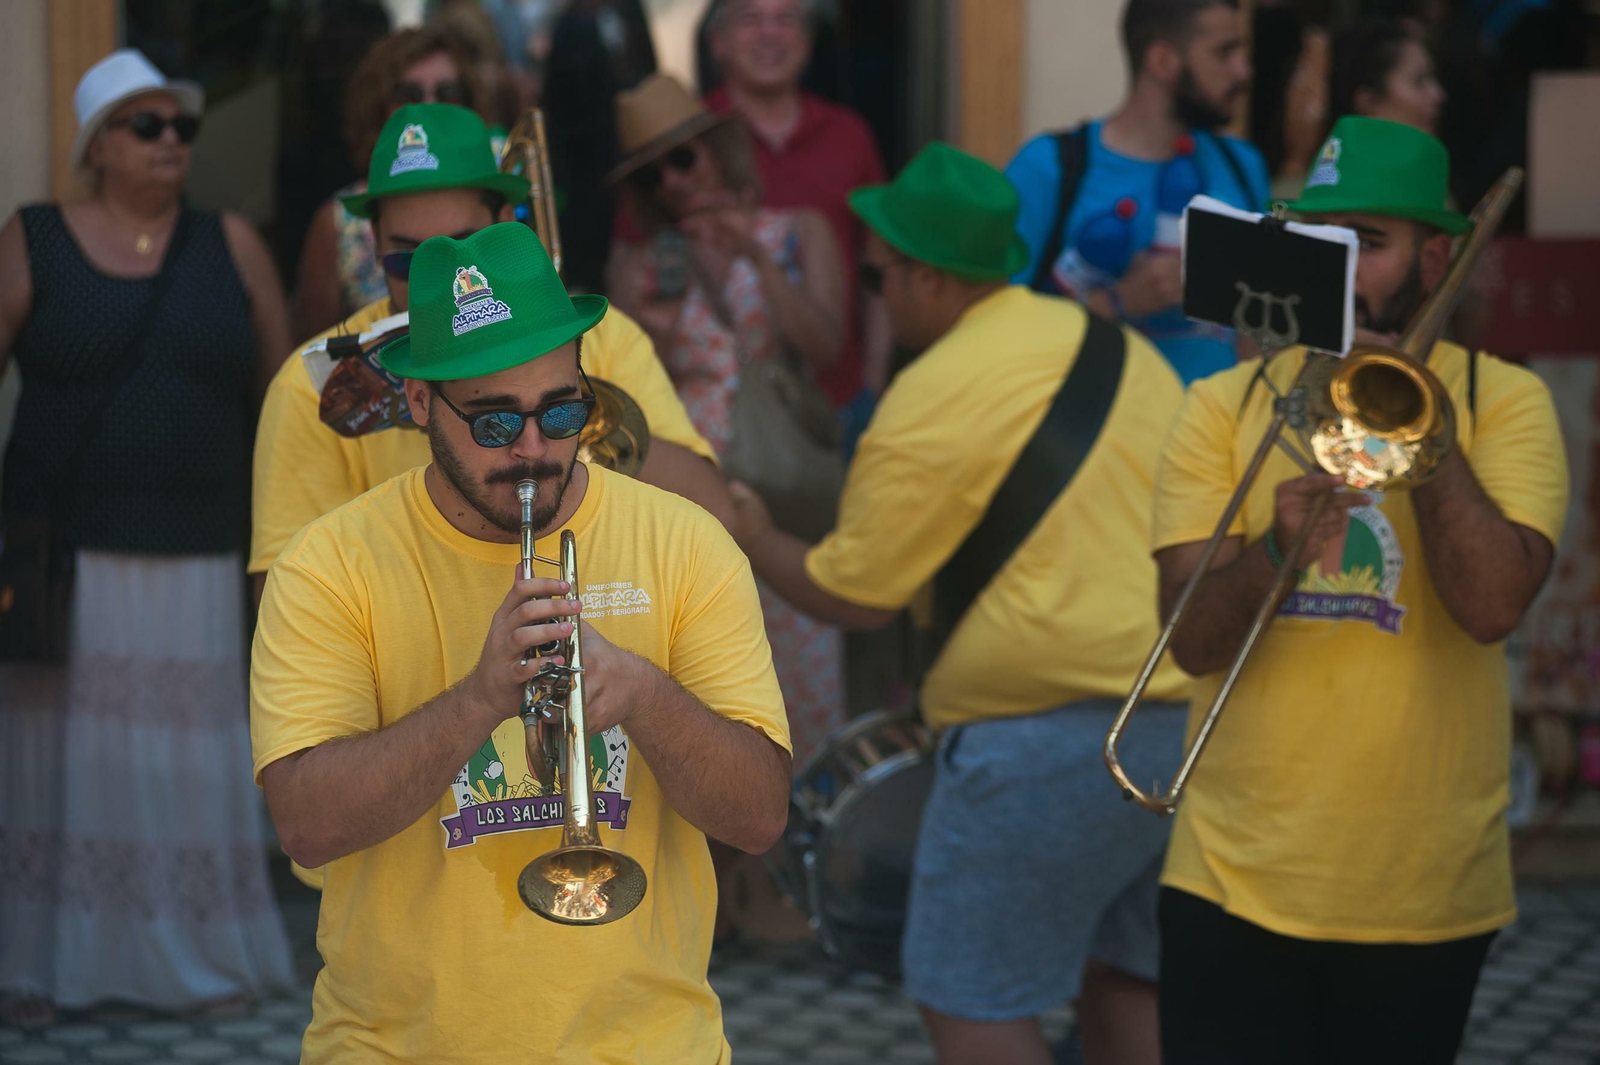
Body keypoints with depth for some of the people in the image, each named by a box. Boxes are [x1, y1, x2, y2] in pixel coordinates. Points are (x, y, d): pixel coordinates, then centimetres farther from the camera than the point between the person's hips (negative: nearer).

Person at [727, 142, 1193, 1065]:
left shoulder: (931, 402, -11)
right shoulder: (1117, 343, 11)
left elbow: (852, 596, -5)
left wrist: (754, 540, 13)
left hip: (1055, 728, -8)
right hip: (1192, 703, 8)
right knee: (1123, 979, 17)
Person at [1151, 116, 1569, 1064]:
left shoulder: (1504, 403, 0)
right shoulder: (1223, 406, 4)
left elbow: (1494, 605, -16)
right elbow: (1194, 640, -6)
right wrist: (1277, 545, -24)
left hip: (1424, 895, -1)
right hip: (1238, 880, 1)